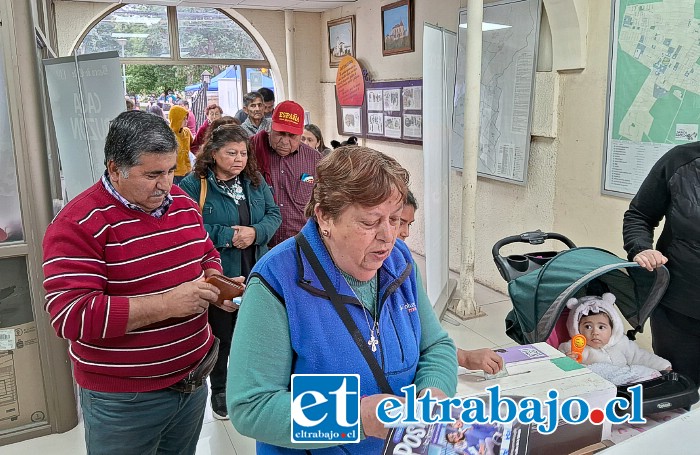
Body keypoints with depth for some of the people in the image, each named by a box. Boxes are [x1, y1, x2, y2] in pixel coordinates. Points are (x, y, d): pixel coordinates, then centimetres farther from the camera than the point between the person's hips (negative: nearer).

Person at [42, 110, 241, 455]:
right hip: (123, 400, -5)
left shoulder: (183, 202, 2)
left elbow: (206, 253, 17)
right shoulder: (78, 225, -19)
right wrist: (167, 303, -28)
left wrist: (215, 284, -5)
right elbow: (71, 316, -25)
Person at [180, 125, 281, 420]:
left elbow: (274, 214, 2)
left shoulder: (255, 180, 4)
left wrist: (255, 232, -17)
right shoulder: (194, 184, -11)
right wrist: (227, 236, -23)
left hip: (255, 273, 4)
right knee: (221, 335, 12)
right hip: (219, 276, -4)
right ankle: (219, 390, 34)